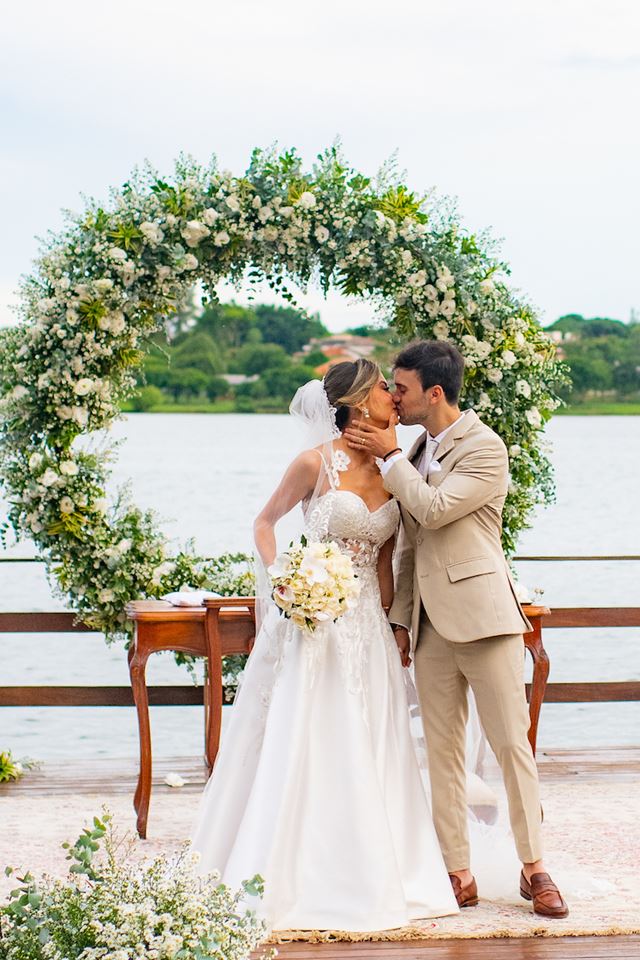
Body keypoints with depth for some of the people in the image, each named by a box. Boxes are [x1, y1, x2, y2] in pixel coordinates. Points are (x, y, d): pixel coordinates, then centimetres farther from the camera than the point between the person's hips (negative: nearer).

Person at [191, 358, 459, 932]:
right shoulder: (317, 463, -11)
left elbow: (384, 557, 11)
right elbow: (265, 522, 1)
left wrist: (391, 621, 9)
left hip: (367, 626, 5)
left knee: (365, 753, 9)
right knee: (297, 747, 1)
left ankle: (365, 878, 21)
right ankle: (285, 878, 13)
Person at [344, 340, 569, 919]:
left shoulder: (485, 447, -6)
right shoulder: (419, 451, 17)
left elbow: (434, 509, -18)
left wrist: (390, 457, -8)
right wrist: (400, 617, 14)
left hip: (481, 615, -7)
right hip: (431, 623, 7)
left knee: (512, 742, -3)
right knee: (442, 752, 6)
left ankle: (534, 869, 8)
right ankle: (458, 876, 10)